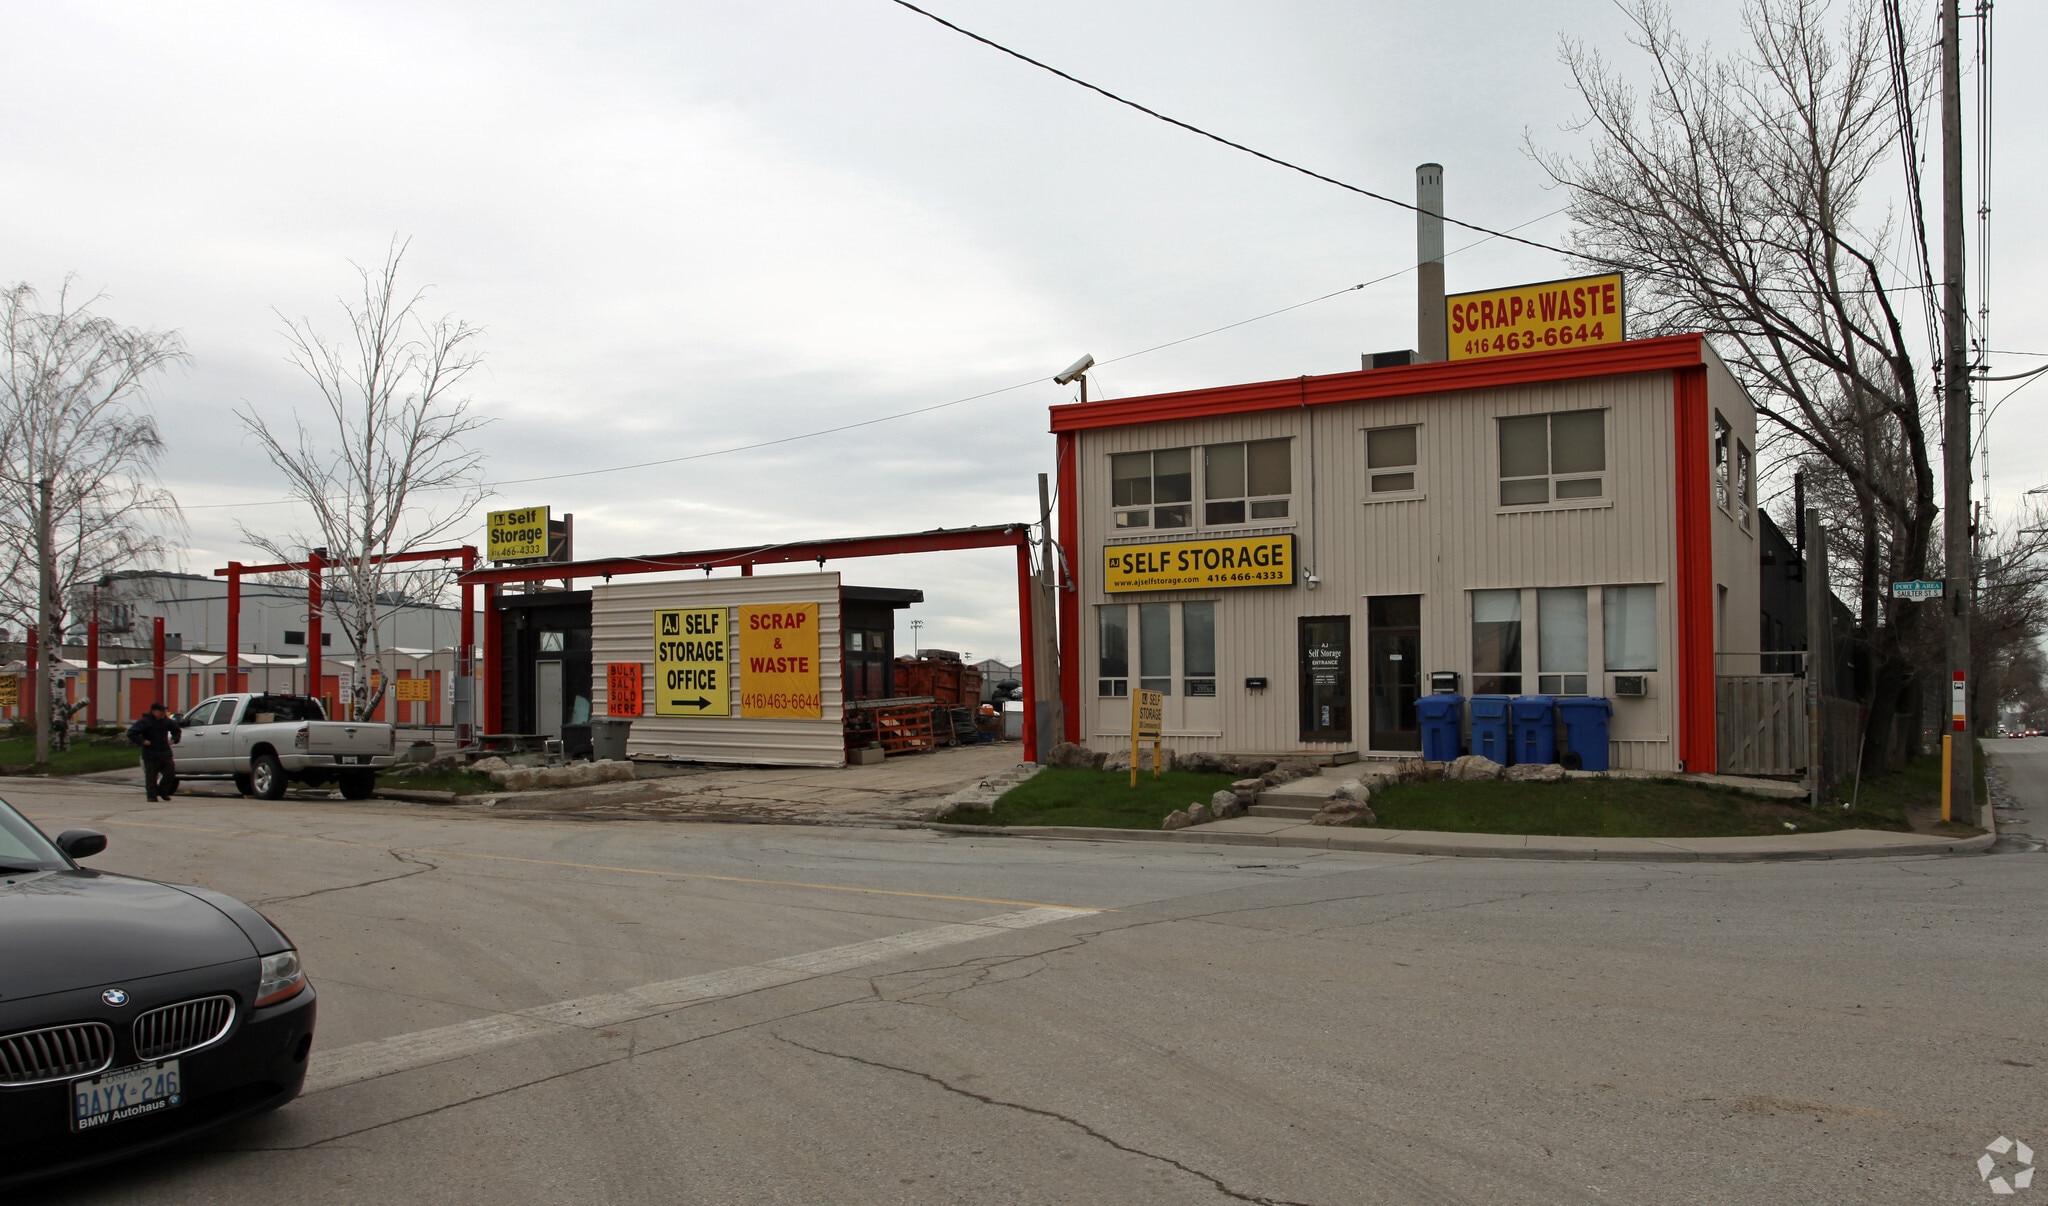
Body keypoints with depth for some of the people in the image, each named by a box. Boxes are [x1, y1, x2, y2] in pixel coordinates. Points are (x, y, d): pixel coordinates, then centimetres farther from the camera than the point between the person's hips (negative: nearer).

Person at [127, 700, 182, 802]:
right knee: (151, 775, -4)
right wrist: (142, 741, -18)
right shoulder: (145, 722, -8)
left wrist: (174, 740, 10)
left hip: (165, 753, 5)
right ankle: (152, 796, 3)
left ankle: (163, 791, 18)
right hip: (151, 755, -5)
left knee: (170, 772, 0)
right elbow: (131, 733, -13)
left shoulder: (167, 721, 9)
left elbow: (177, 731, 27)